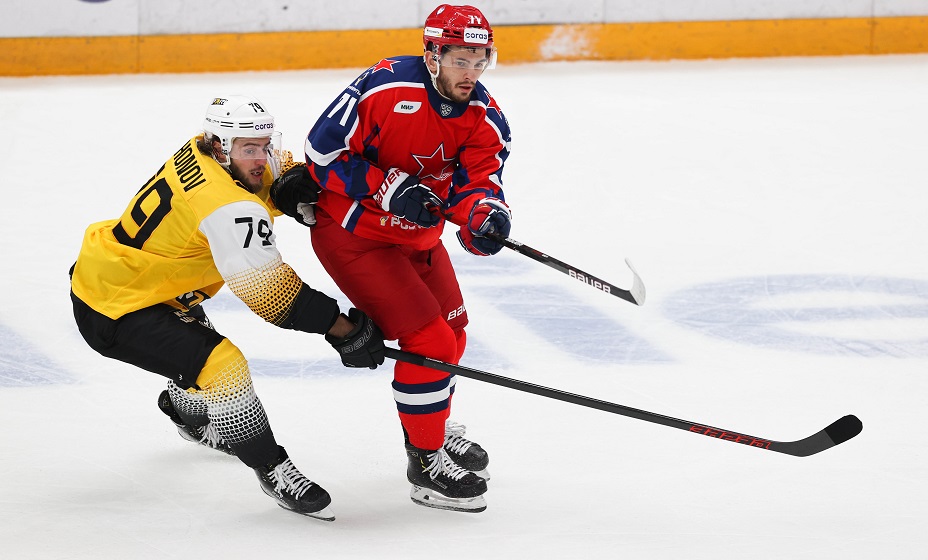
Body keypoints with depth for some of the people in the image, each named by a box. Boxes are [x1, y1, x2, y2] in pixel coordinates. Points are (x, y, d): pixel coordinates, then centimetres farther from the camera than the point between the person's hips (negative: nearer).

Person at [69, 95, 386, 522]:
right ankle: (273, 470, -9)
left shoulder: (201, 152, -4)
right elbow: (269, 290, -31)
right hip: (113, 311, -11)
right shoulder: (230, 206, -30)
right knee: (222, 364, -23)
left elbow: (279, 169, 14)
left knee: (199, 340, 33)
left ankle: (187, 411, 64)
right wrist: (344, 330, -26)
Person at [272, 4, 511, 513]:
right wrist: (388, 189, -30)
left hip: (416, 233, 8)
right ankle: (426, 462, 0)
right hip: (350, 232, -8)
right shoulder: (384, 88, -26)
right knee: (428, 340, -14)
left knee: (451, 329, 24)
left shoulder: (485, 118, -8)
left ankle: (432, 423, 52)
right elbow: (325, 149, -22)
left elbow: (476, 183, -17)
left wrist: (484, 215, -40)